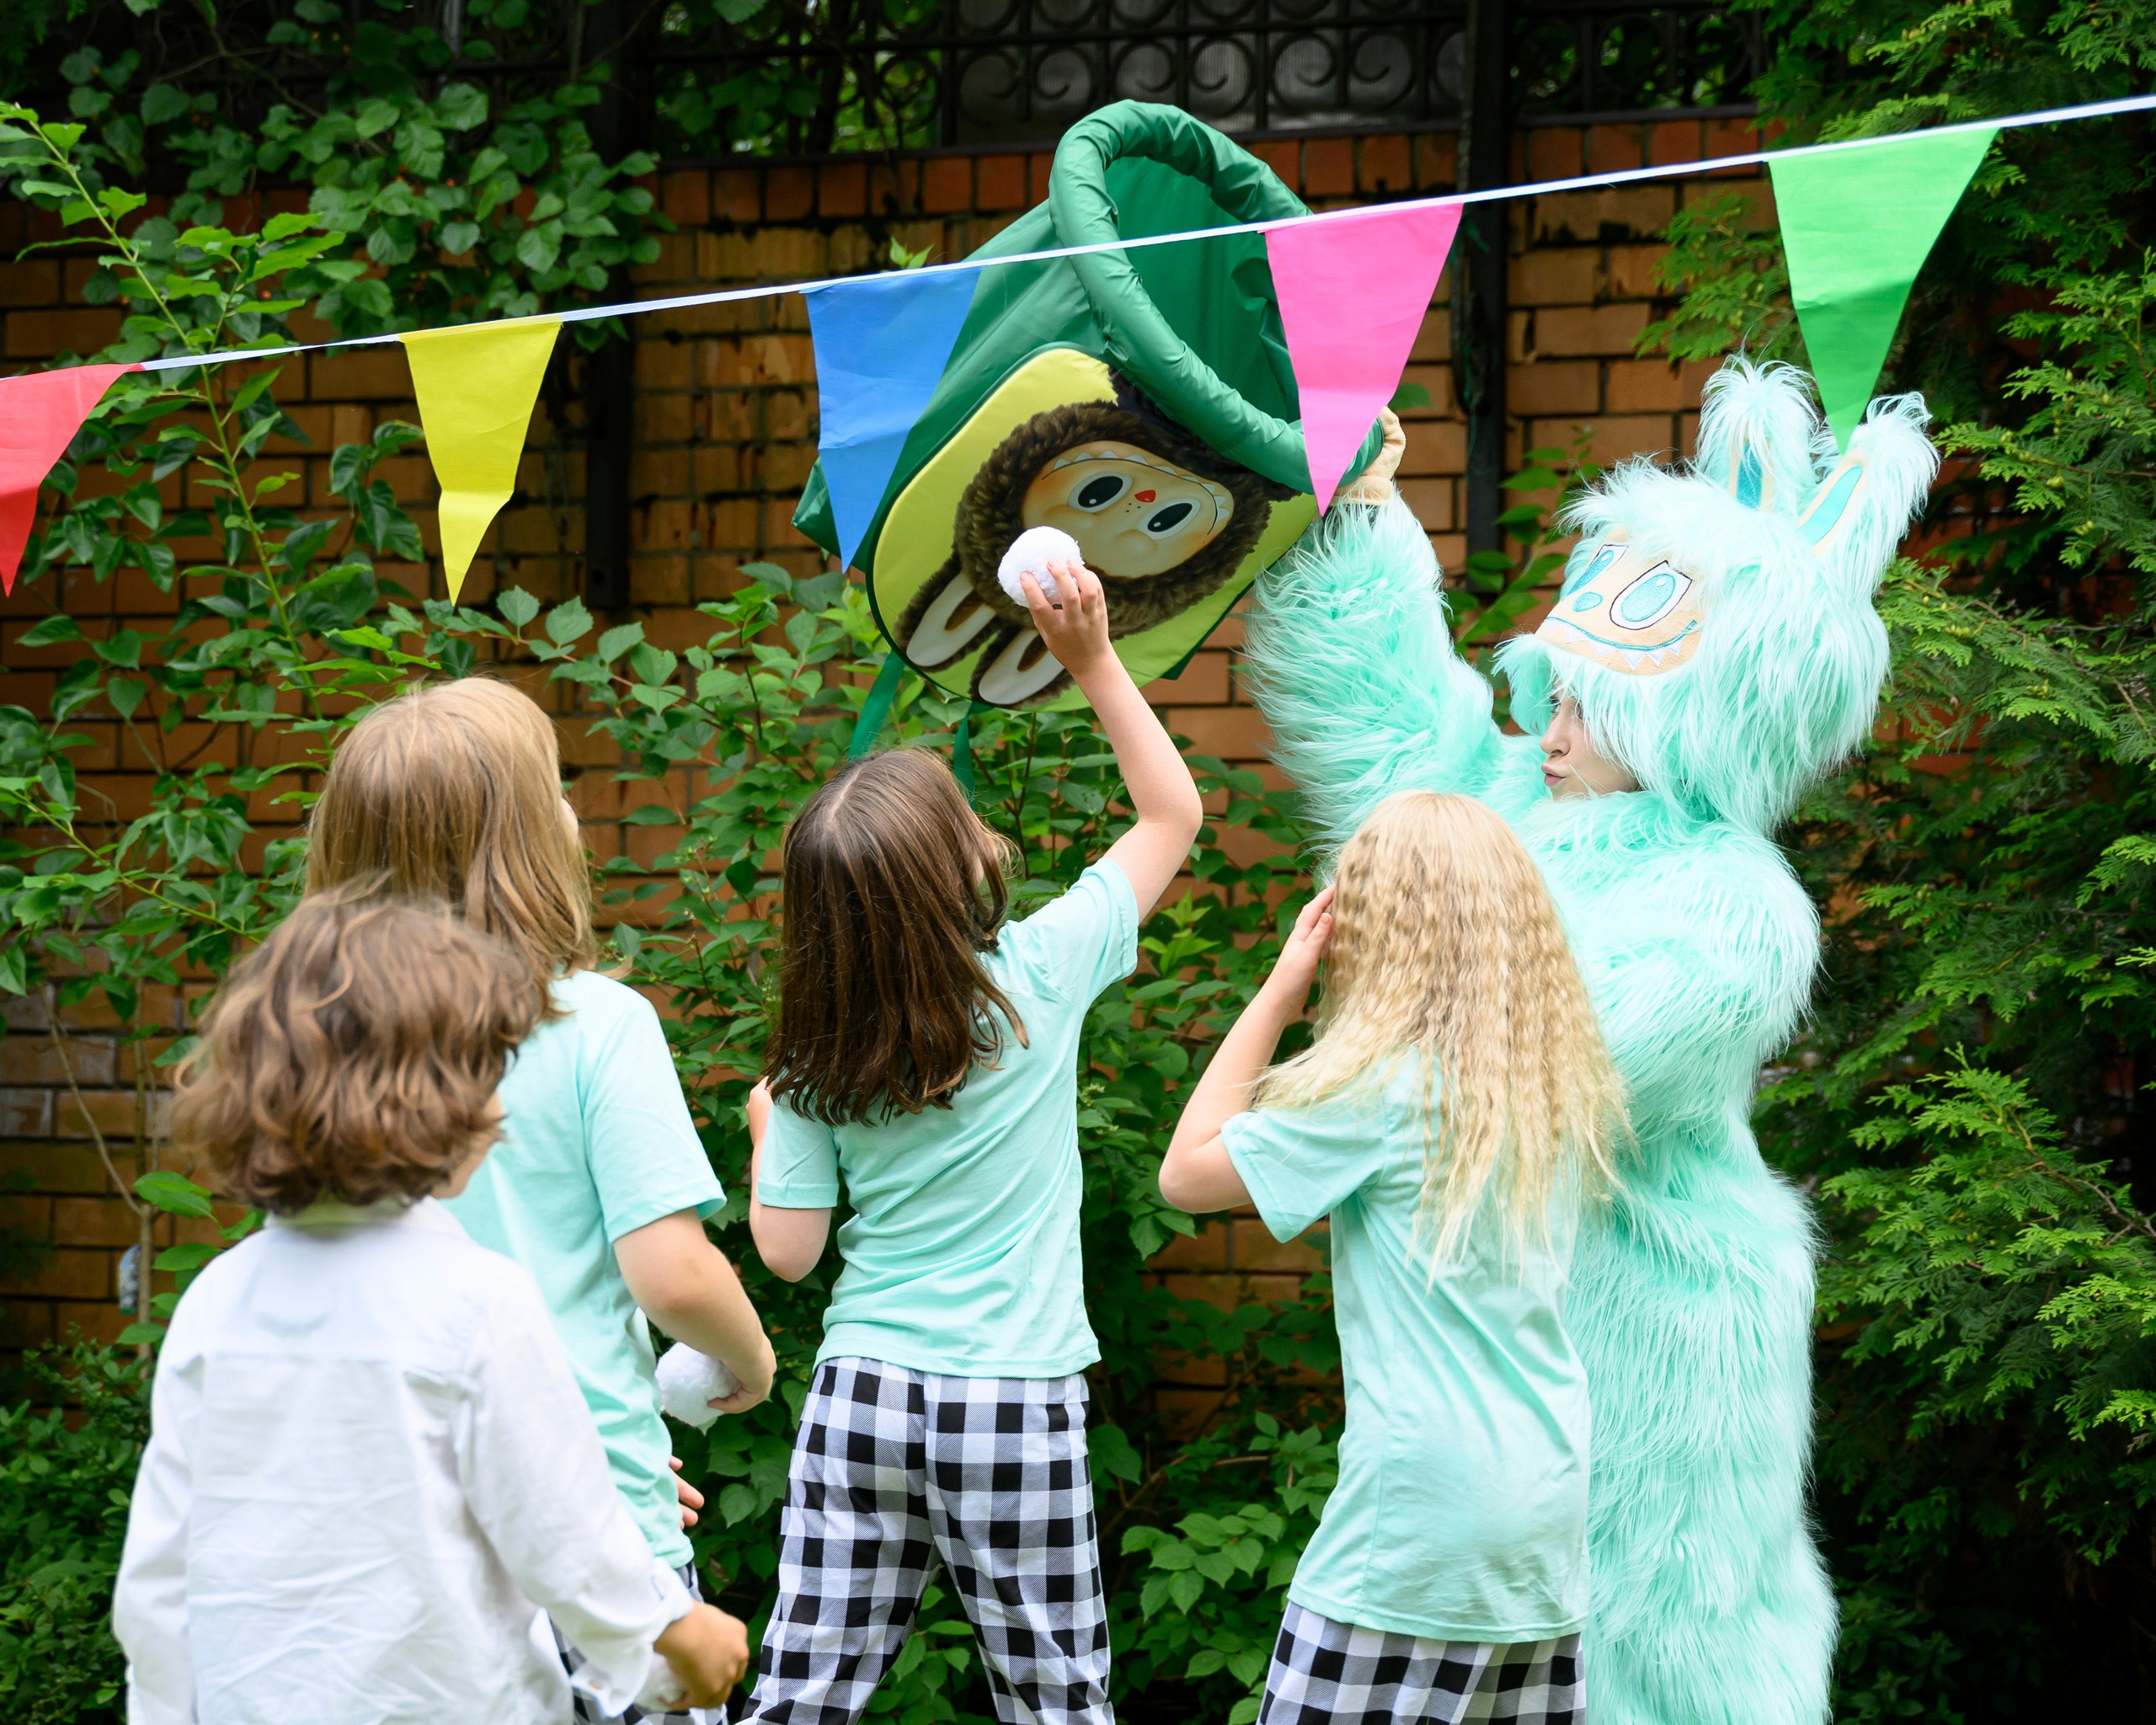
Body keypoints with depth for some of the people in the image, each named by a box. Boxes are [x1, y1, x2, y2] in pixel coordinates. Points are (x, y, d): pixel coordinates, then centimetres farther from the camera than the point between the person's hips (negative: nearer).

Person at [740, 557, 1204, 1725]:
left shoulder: (813, 1068, -2)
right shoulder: (1038, 974, -9)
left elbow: (785, 1250, 4)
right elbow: (1173, 811, 4)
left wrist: (765, 1125, 20)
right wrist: (1094, 663, 5)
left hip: (859, 1397, 3)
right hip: (1013, 1407, -2)